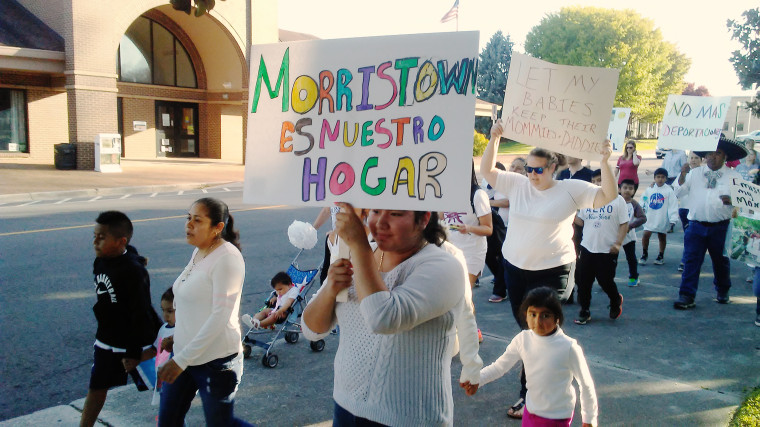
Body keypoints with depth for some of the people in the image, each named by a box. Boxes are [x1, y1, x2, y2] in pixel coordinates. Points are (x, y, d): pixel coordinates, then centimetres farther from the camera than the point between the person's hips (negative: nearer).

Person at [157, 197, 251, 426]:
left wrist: (182, 359, -25)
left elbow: (221, 316, -25)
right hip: (184, 355, 8)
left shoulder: (227, 258, -19)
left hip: (215, 361, -8)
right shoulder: (198, 252, 8)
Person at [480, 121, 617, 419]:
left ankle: (530, 395, 11)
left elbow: (608, 196, -11)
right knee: (525, 327, 17)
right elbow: (486, 171, 2)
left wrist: (604, 161, -22)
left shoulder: (571, 189, -6)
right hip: (514, 268, 5)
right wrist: (494, 139, -8)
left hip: (551, 271, -5)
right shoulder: (517, 184, 2)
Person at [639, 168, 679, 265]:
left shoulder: (669, 191, -7)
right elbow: (644, 202, 15)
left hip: (663, 219, -2)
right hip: (650, 219, 2)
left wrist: (672, 220, -12)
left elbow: (673, 206, -8)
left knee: (662, 236, 10)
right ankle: (644, 254, 12)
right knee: (646, 234, -6)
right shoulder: (649, 190, 2)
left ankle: (661, 256, 25)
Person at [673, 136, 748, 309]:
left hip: (721, 227, 0)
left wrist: (732, 200, -22)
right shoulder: (694, 173, 7)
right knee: (691, 260, -4)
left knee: (721, 261, 16)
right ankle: (687, 296, -2)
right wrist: (682, 174, -10)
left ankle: (722, 292, 39)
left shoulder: (733, 176, 2)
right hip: (696, 225, 1)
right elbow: (678, 192, 3)